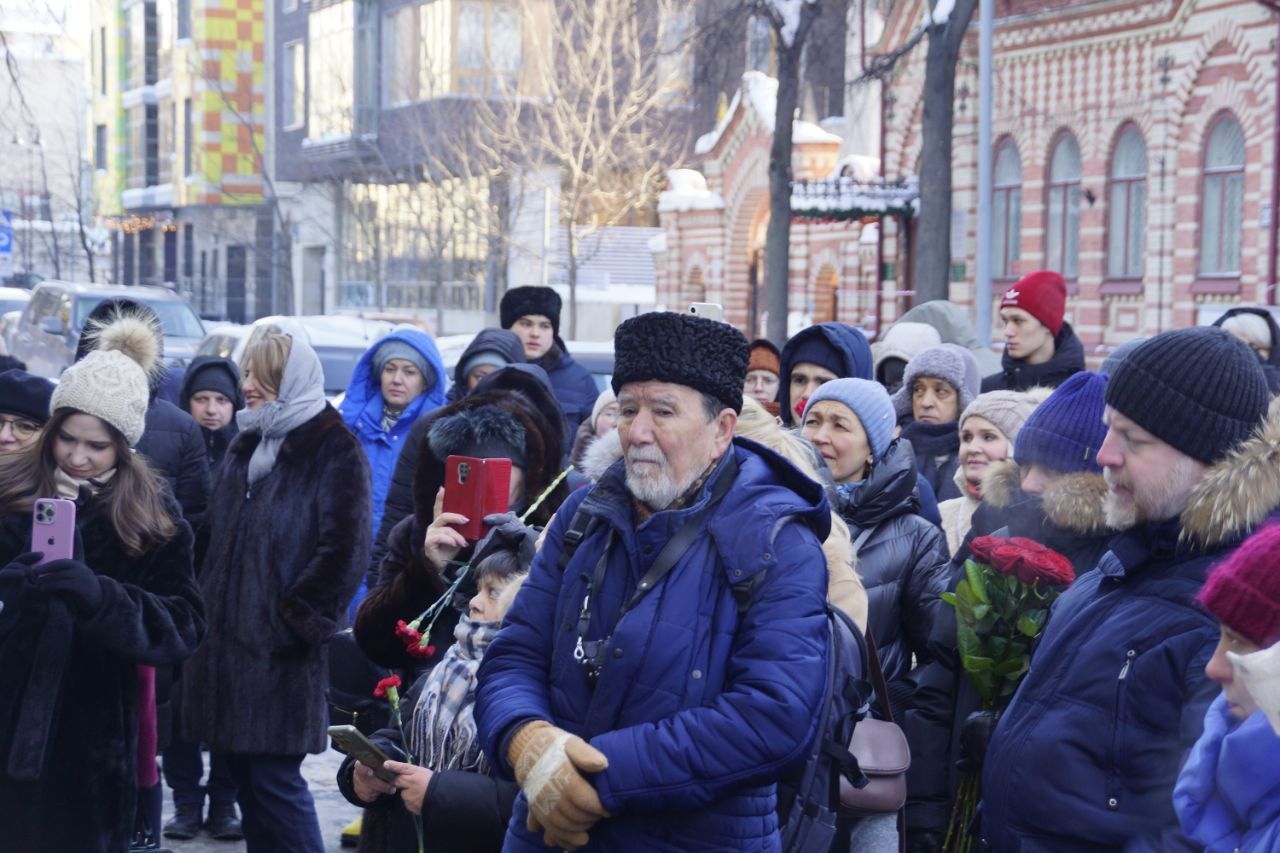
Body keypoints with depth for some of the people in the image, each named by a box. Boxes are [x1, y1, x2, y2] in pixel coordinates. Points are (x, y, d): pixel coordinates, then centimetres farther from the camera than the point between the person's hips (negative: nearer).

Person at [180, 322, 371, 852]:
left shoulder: (334, 452, -8)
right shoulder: (244, 449, 16)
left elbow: (344, 551, -17)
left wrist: (295, 622, -16)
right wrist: (207, 606, 14)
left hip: (280, 652, -8)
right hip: (226, 640, 8)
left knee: (274, 782, -7)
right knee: (245, 779, 11)